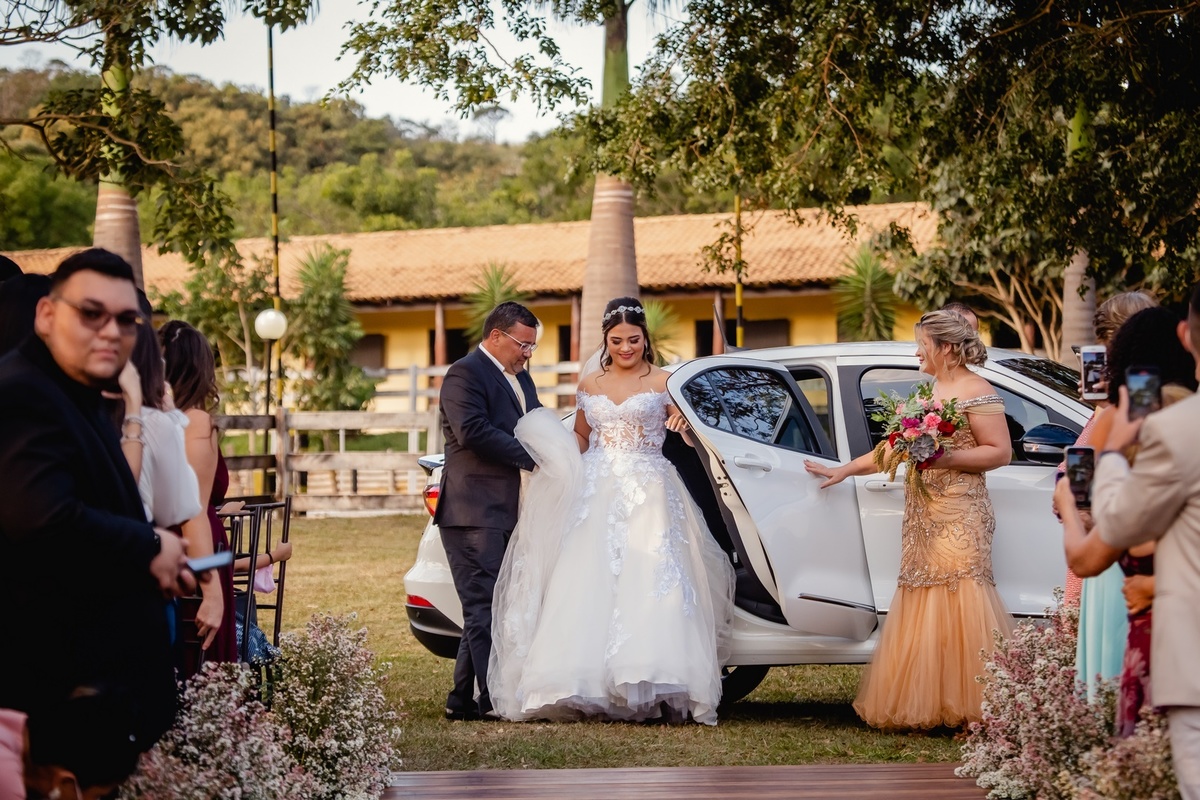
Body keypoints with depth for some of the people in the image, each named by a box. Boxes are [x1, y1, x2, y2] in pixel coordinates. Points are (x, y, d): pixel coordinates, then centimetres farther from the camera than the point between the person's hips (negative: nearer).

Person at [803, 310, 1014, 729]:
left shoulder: (976, 392, -6)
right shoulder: (927, 392, 19)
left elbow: (1001, 452, -12)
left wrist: (947, 458, -20)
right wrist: (845, 470, 23)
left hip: (958, 520, -8)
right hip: (921, 518, 8)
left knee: (957, 609, -12)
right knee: (922, 609, 5)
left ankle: (973, 706, -10)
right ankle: (928, 707, 7)